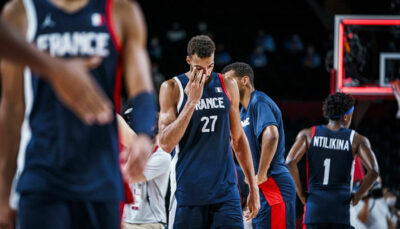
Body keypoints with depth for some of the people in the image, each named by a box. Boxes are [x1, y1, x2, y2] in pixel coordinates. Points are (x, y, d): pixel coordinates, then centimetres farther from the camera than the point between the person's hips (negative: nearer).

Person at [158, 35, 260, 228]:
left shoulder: (228, 87, 8)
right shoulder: (172, 88, -3)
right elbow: (166, 144, -13)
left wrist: (253, 186, 13)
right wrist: (192, 101, -18)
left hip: (225, 188, 2)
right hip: (188, 189, -2)